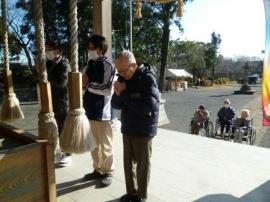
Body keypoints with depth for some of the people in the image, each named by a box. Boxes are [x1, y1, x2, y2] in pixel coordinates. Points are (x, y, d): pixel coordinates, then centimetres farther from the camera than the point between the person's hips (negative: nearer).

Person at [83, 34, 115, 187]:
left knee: (105, 145, 6)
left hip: (102, 112, -7)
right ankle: (97, 170, 32)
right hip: (90, 111, 7)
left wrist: (88, 84, -10)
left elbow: (106, 89, -18)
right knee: (93, 144, 16)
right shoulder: (90, 64, 11)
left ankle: (108, 172, 22)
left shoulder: (108, 65, -11)